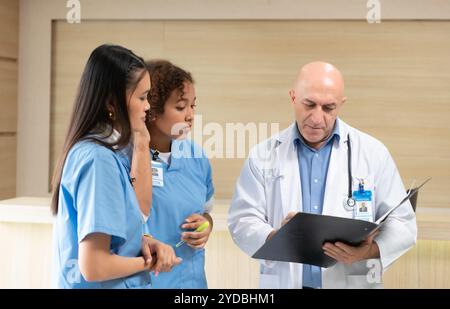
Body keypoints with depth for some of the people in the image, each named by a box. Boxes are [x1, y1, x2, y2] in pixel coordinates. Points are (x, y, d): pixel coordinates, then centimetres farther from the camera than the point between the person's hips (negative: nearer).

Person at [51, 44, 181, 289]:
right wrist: (149, 263, -12)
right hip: (104, 284, -9)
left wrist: (141, 147, 3)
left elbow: (140, 208, 13)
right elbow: (93, 266, -28)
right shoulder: (99, 159, -25)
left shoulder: (105, 152, 1)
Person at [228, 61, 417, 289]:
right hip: (283, 282, 0)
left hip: (353, 283, 0)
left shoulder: (373, 153, 0)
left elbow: (402, 224, -1)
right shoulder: (264, 155, 1)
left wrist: (369, 251, -20)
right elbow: (242, 220, -3)